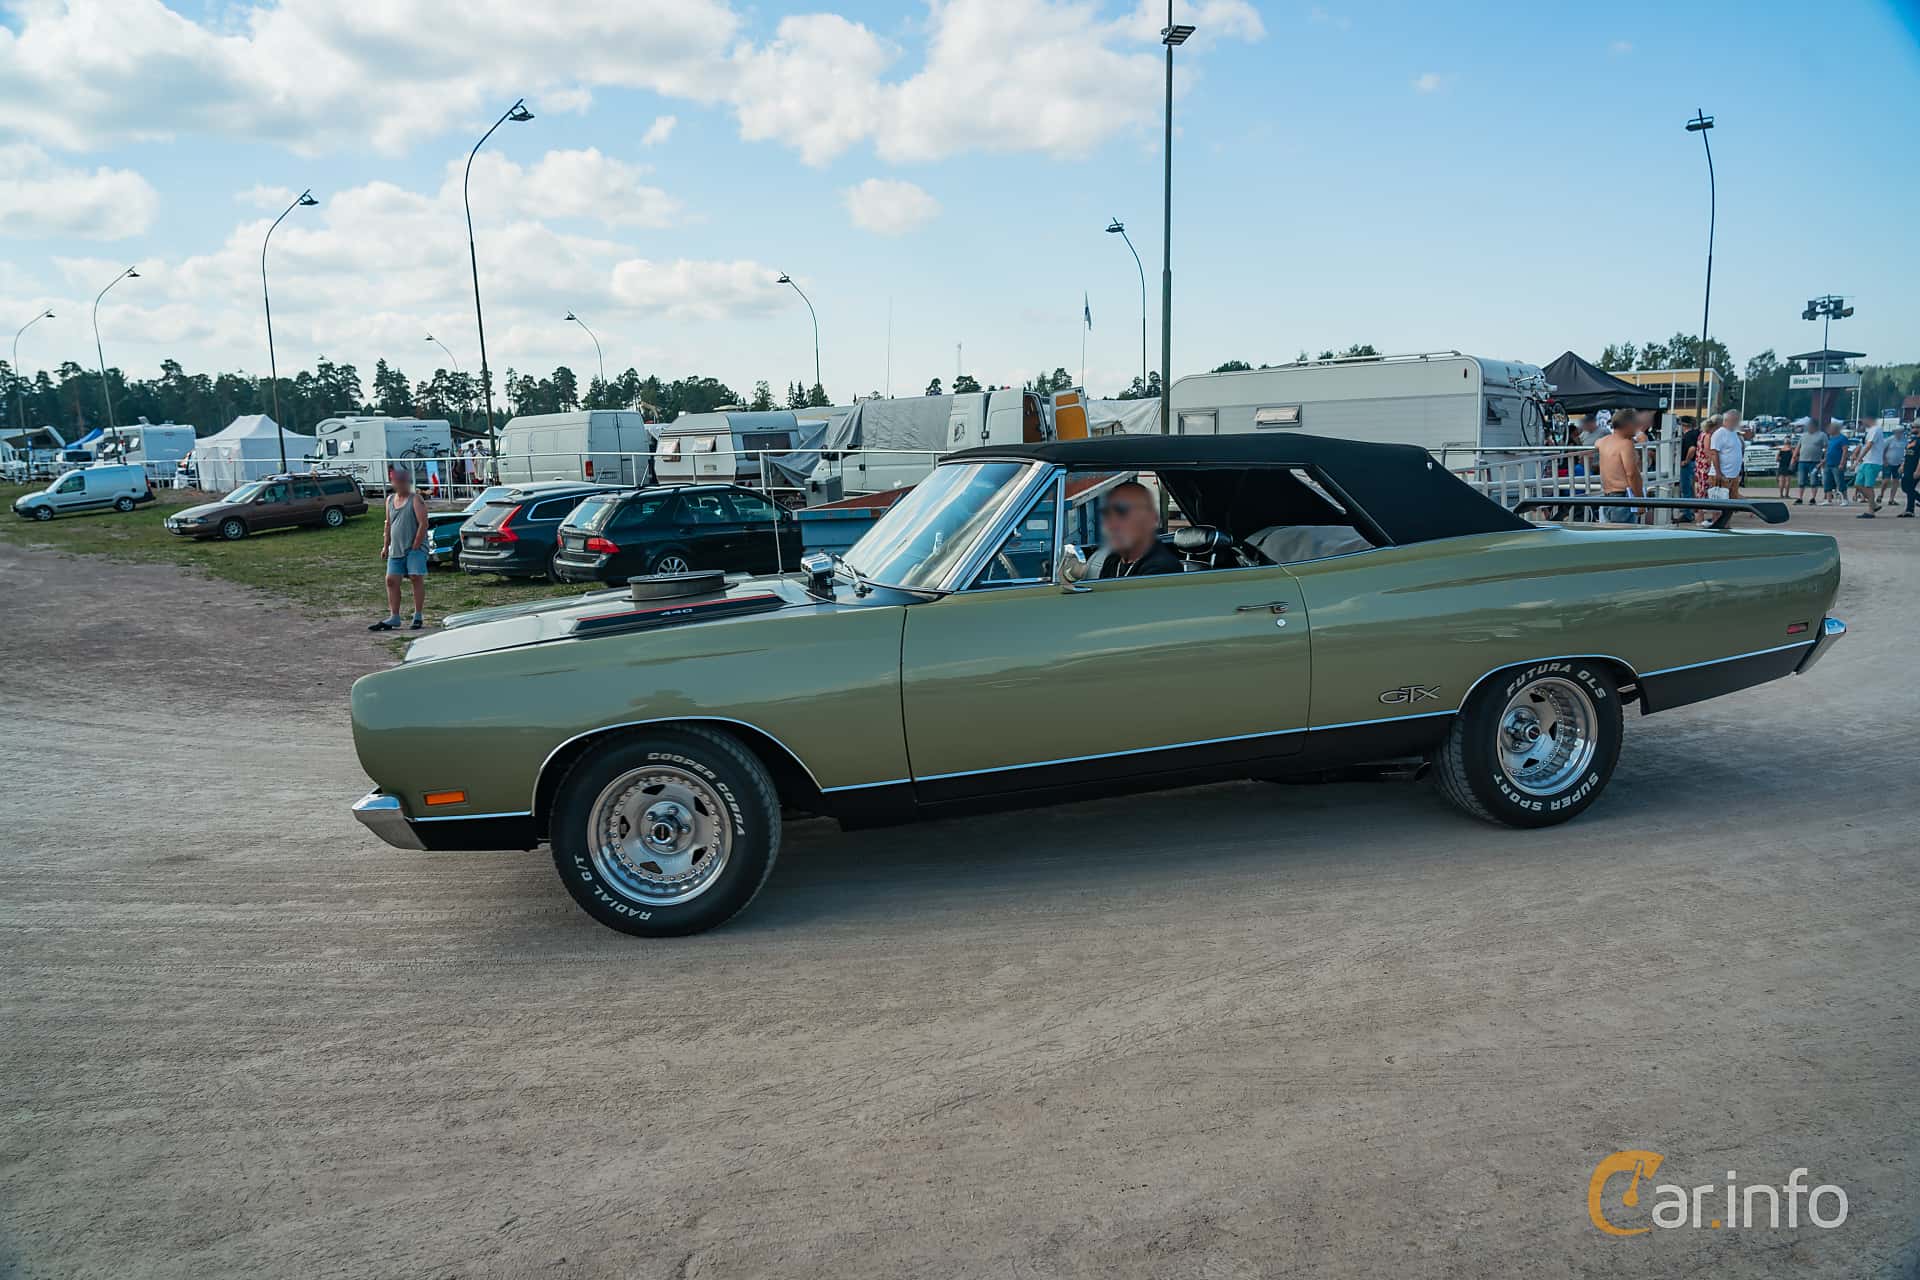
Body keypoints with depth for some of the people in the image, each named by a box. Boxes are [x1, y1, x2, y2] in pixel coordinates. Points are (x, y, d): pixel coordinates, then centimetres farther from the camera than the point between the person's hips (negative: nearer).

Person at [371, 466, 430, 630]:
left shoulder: (416, 500, -6)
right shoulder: (390, 500, 14)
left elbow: (423, 524, -12)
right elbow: (389, 524, 21)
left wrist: (415, 546, -16)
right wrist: (385, 546, 16)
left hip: (415, 549, -7)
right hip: (396, 549, 7)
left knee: (417, 578, -8)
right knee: (391, 580, 3)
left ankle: (418, 616, 0)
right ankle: (394, 618, 8)